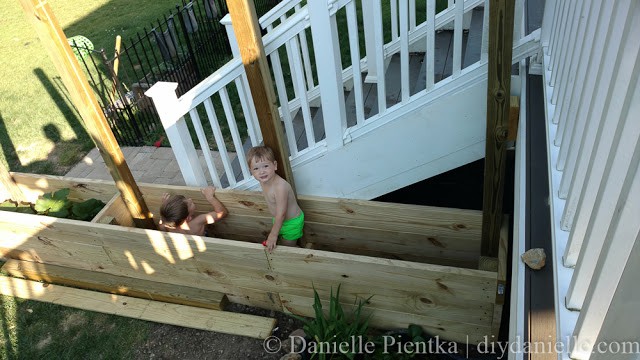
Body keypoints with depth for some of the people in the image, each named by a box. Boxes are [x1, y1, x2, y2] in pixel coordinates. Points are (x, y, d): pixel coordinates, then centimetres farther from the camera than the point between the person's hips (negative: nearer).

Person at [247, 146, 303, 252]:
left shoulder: (280, 187, -39)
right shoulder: (263, 181, -12)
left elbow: (281, 214, -33)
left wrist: (273, 235, -26)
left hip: (292, 222, -8)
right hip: (279, 220, 8)